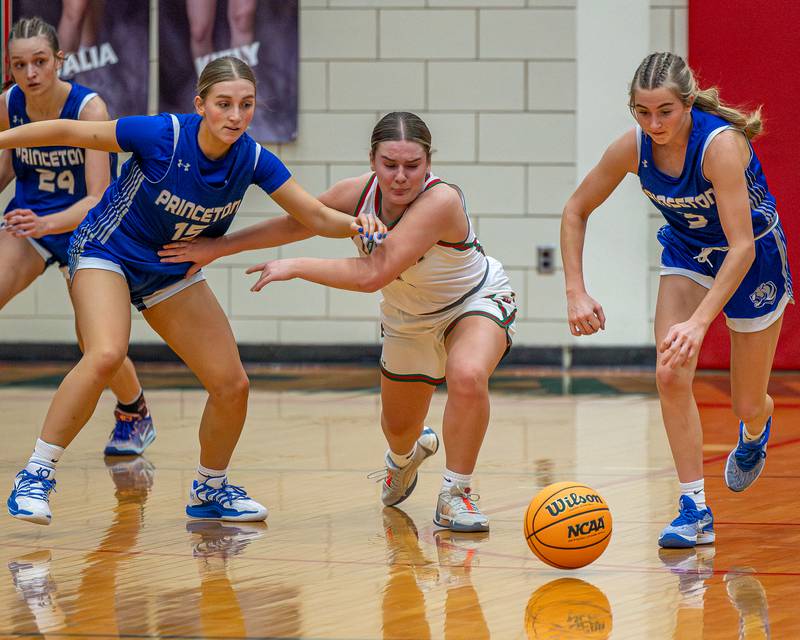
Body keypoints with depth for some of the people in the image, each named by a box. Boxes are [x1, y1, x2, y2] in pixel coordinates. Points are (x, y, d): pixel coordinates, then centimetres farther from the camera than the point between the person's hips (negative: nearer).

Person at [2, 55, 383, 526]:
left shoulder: (253, 160, -16)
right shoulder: (162, 135, -28)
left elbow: (316, 215, -12)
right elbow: (67, 132, -18)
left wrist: (356, 226, -33)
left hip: (173, 273, 5)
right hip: (107, 253, -5)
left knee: (232, 385, 0)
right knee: (106, 355, -32)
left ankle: (210, 489, 25)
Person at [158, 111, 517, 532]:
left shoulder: (441, 201, -39)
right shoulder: (359, 192, -21)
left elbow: (371, 275, -43)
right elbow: (294, 223, -3)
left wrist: (294, 267, -34)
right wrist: (216, 248, -1)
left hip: (477, 301, -6)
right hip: (408, 319, 6)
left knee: (466, 376, -37)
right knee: (398, 429, 19)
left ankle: (455, 496, -19)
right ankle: (407, 454, 59)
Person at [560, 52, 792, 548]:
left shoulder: (721, 145, -36)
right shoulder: (632, 149, -21)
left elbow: (742, 246, -40)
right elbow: (576, 211, -6)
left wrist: (699, 322, -48)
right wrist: (576, 291, -17)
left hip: (751, 260, -4)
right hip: (687, 253, 4)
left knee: (748, 406, 6)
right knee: (671, 377, -18)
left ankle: (756, 432, 45)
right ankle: (695, 510, -11)